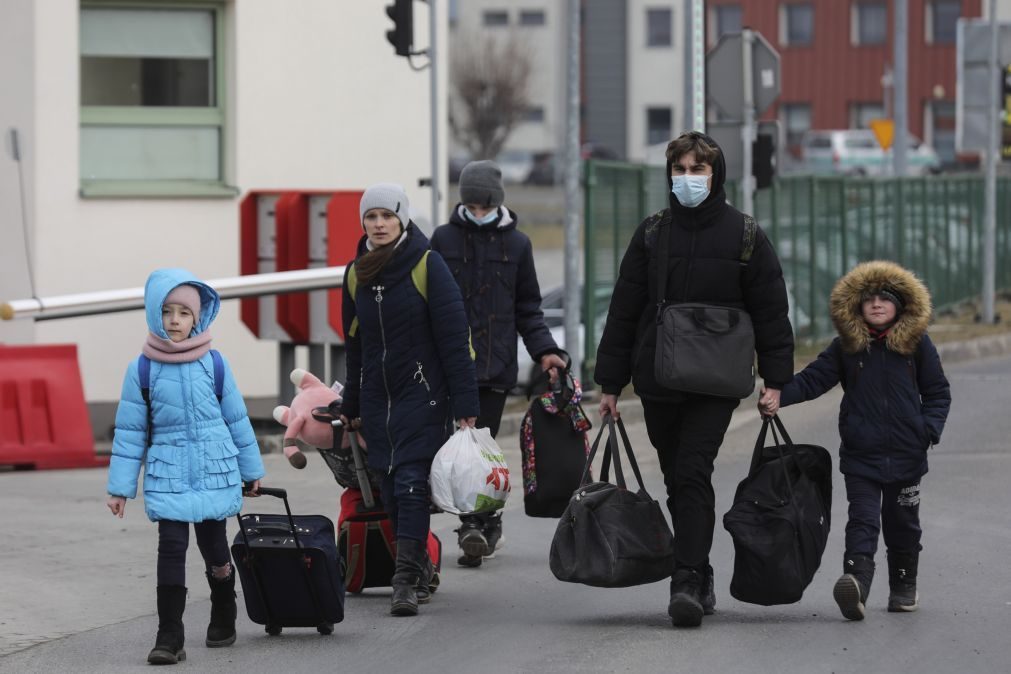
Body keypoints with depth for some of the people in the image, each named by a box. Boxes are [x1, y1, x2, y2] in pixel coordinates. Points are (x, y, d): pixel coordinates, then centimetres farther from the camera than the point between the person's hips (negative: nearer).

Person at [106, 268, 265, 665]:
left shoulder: (213, 364, 0)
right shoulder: (142, 369, -2)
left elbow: (237, 419, 10)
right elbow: (130, 430, 1)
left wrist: (251, 470, 15)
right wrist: (120, 487, 0)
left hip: (214, 472, 1)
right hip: (168, 476, -1)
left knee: (214, 547, 9)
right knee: (171, 547, -11)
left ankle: (223, 619, 32)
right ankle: (169, 637, -8)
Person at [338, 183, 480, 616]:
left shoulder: (427, 265, -7)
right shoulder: (357, 273, 9)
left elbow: (454, 337, -9)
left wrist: (465, 403, -13)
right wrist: (351, 406, 20)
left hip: (423, 393, -5)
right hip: (377, 397, 5)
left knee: (410, 481, -14)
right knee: (391, 491, 4)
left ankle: (406, 580, -17)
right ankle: (419, 570, 16)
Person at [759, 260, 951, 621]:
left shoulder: (917, 344, 2)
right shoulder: (846, 347, 3)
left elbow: (938, 392, 8)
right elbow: (813, 378, 2)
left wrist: (930, 429, -7)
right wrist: (780, 397, -15)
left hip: (907, 454, 1)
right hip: (861, 455, -1)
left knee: (902, 523, 12)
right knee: (862, 521, -13)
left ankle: (904, 587, 28)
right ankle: (856, 580, -30)